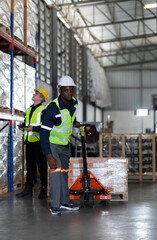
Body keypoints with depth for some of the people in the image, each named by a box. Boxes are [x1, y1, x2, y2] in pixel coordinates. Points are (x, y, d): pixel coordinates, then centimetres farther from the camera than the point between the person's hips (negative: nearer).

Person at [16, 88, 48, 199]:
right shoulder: (29, 110, 18)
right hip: (29, 141, 7)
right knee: (29, 165, 10)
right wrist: (23, 127, 4)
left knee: (41, 166, -2)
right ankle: (28, 189, 15)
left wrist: (33, 128, -23)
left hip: (38, 141, -7)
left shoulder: (43, 110, -6)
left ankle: (44, 190, 5)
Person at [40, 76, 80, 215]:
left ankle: (64, 202, 24)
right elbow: (44, 132, -30)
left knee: (64, 172, 13)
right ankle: (55, 206, -15)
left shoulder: (74, 103, -7)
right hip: (52, 144, -7)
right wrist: (49, 156, -34)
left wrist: (74, 122, 7)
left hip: (65, 145, 7)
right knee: (56, 169, -20)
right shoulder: (53, 108, -28)